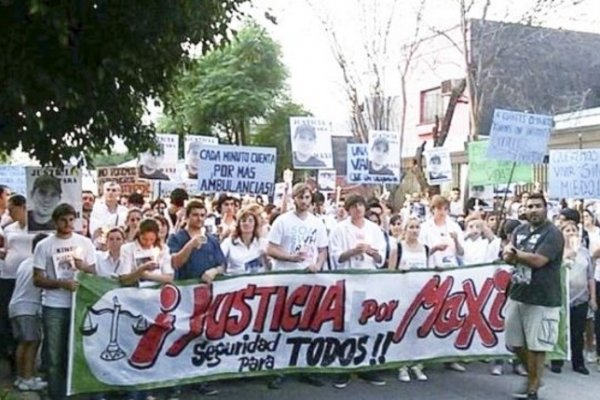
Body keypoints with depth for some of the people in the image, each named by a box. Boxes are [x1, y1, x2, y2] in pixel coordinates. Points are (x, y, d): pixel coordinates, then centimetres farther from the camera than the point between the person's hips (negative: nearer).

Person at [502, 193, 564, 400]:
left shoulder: (553, 234, -11)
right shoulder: (520, 230, 11)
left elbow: (538, 260, -22)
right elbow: (507, 257, 4)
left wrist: (515, 253, -8)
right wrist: (517, 255, -19)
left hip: (542, 300, -7)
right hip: (517, 295, 7)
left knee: (536, 346, 0)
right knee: (515, 343, 14)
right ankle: (534, 376, 37)